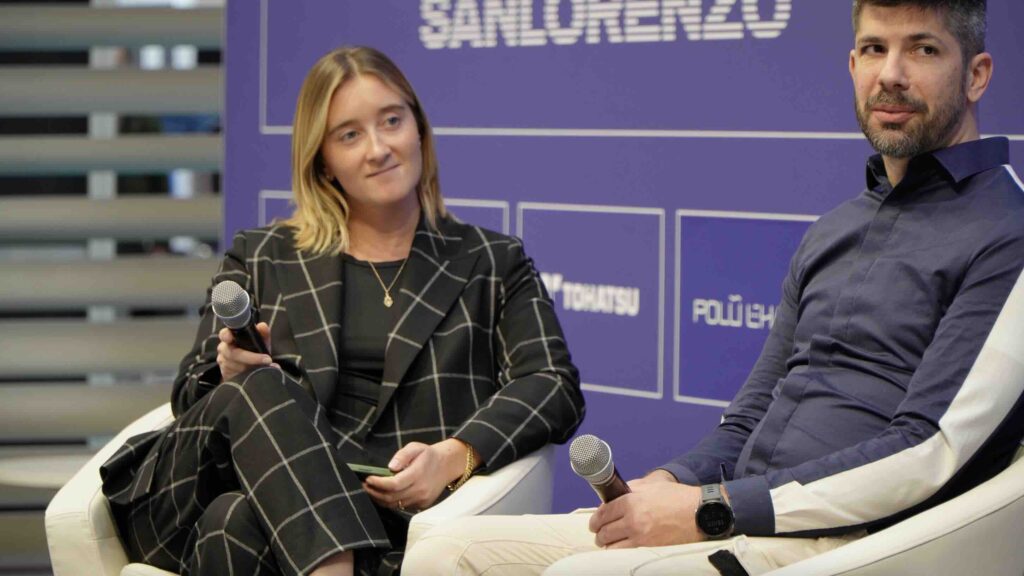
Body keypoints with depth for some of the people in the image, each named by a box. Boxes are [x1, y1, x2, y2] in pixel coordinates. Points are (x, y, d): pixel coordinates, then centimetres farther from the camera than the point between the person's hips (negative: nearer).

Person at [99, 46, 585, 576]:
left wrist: (453, 456, -17)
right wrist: (231, 376, -11)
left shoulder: (493, 265, 18)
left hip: (384, 512, -3)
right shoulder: (260, 259, 22)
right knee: (258, 389, -33)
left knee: (240, 522, -35)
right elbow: (192, 396, 16)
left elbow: (555, 388, 3)